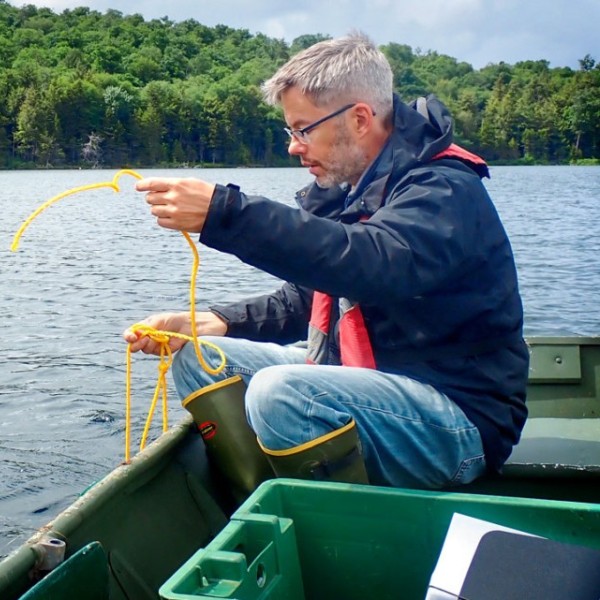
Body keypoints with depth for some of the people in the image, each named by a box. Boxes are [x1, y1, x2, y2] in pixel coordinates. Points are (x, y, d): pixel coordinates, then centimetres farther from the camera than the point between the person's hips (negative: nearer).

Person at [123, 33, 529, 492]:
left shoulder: (444, 189, -16)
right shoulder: (350, 189, 11)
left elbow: (372, 264, -38)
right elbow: (300, 302, 12)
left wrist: (225, 214, -41)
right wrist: (205, 323, -2)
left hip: (461, 419, -9)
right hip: (361, 378, 9)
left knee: (280, 392, -34)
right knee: (199, 358, 2)